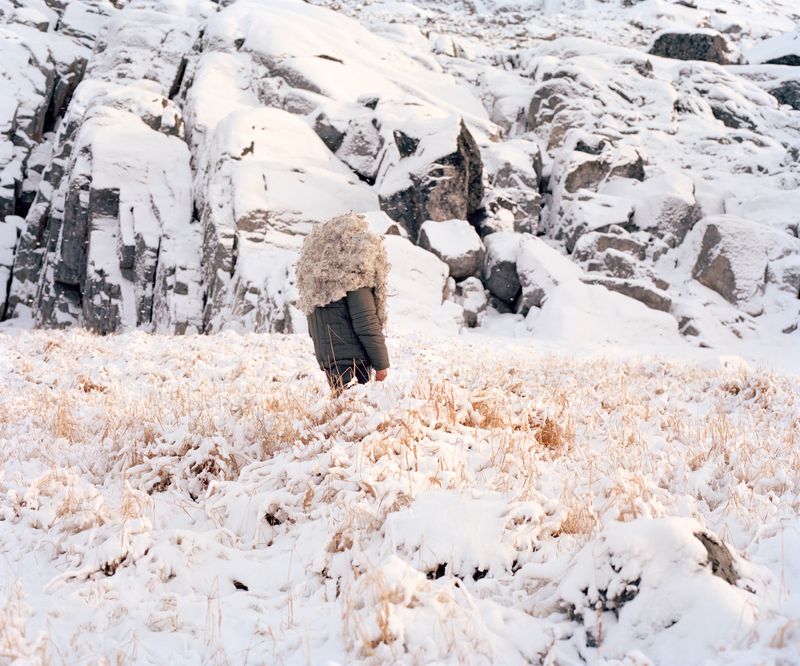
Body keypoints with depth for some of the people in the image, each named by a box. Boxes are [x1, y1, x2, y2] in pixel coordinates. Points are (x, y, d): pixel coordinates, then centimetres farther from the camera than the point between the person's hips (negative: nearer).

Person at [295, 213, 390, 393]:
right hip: (352, 359, -8)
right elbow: (366, 323, -15)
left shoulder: (316, 272, 11)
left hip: (325, 359, 8)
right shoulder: (354, 273, -11)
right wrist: (381, 363, -10)